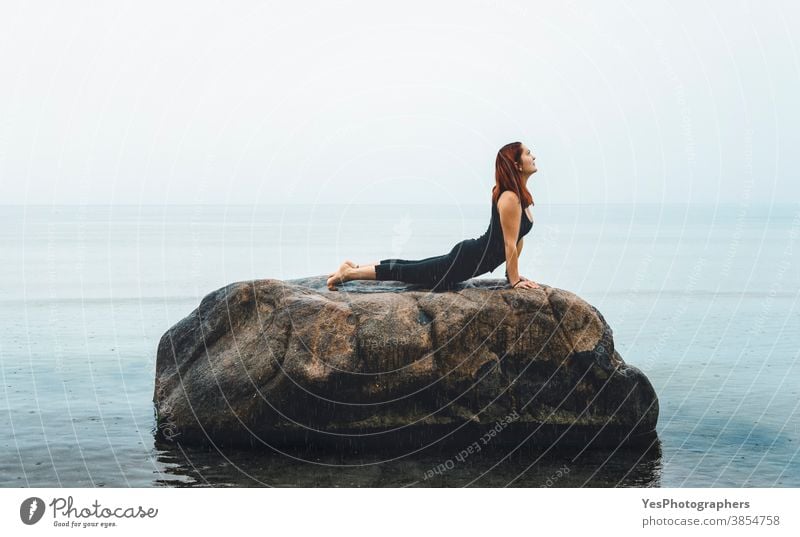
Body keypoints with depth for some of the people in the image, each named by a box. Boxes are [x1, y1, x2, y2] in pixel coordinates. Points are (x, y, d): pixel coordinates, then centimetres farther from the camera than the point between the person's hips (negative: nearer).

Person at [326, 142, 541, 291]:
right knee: (408, 271, -1)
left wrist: (513, 273, 16)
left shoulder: (521, 195, 8)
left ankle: (355, 267, 23)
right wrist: (514, 281, -15)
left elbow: (517, 239, 17)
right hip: (469, 259, -9)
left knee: (413, 267, 17)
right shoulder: (510, 199, -23)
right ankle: (349, 273, 6)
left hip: (471, 254, 9)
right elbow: (510, 244, -21)